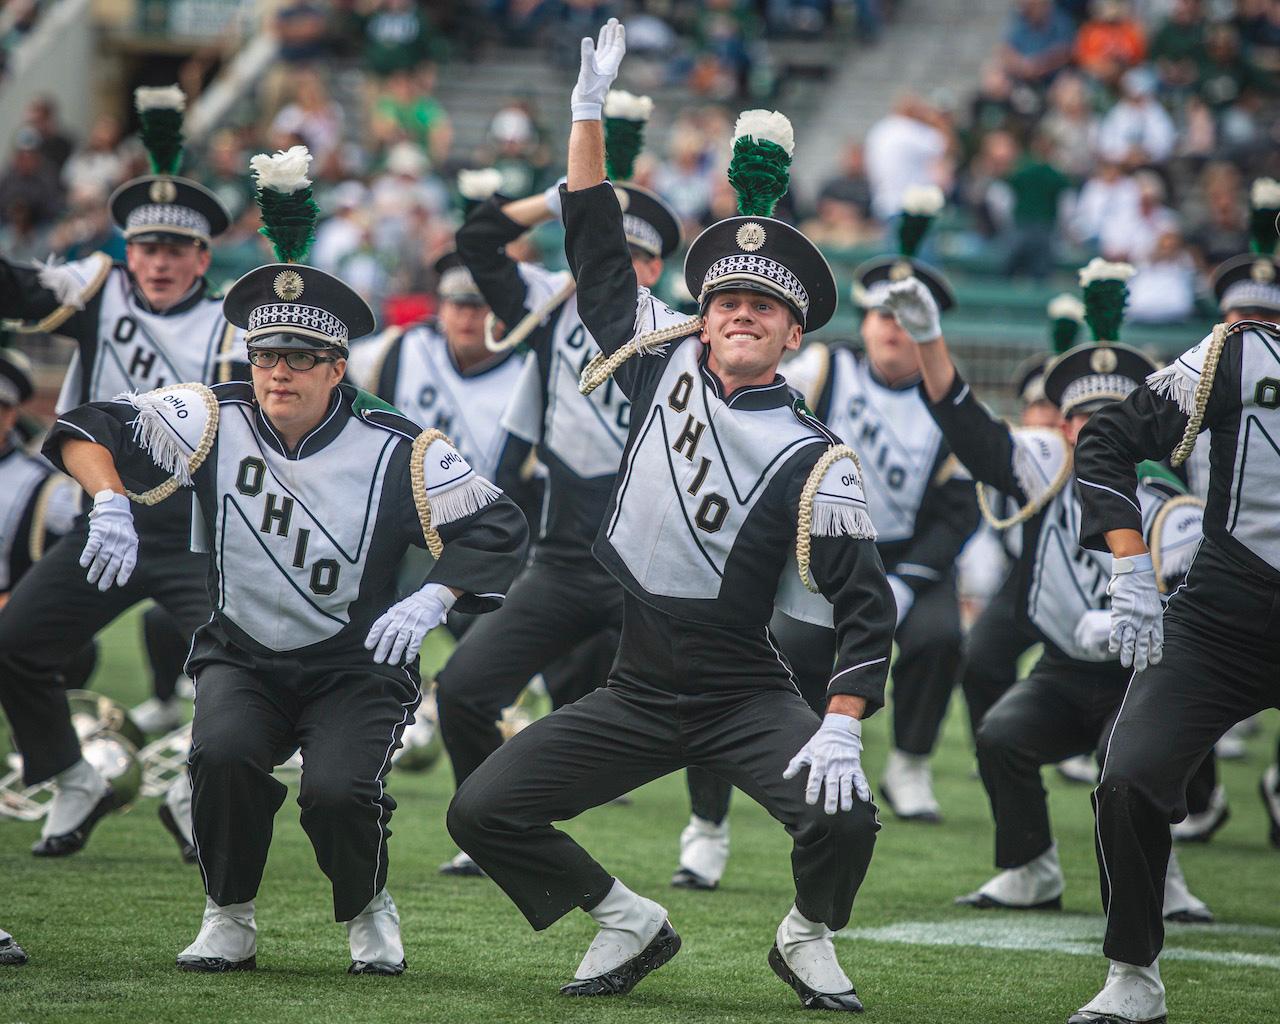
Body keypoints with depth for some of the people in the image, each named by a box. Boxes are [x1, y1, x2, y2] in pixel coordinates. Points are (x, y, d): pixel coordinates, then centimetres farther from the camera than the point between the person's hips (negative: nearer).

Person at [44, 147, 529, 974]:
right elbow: (90, 430, -4)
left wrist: (430, 602, -24)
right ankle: (229, 919, -4)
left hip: (354, 666, -2)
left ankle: (369, 910, 8)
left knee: (338, 791, -26)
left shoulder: (397, 452, -12)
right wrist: (110, 503, -24)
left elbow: (498, 529, -9)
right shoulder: (215, 422, -6)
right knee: (222, 753, -29)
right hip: (242, 657, 2)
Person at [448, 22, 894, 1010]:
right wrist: (590, 111, 3)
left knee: (843, 818, -27)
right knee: (481, 812, -6)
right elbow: (599, 254, 8)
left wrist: (842, 729, -26)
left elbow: (866, 603, -14)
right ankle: (629, 923, 16)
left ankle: (808, 937, 7)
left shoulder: (811, 460, -12)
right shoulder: (667, 359, 0)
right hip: (634, 695, 4)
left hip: (744, 698, -4)